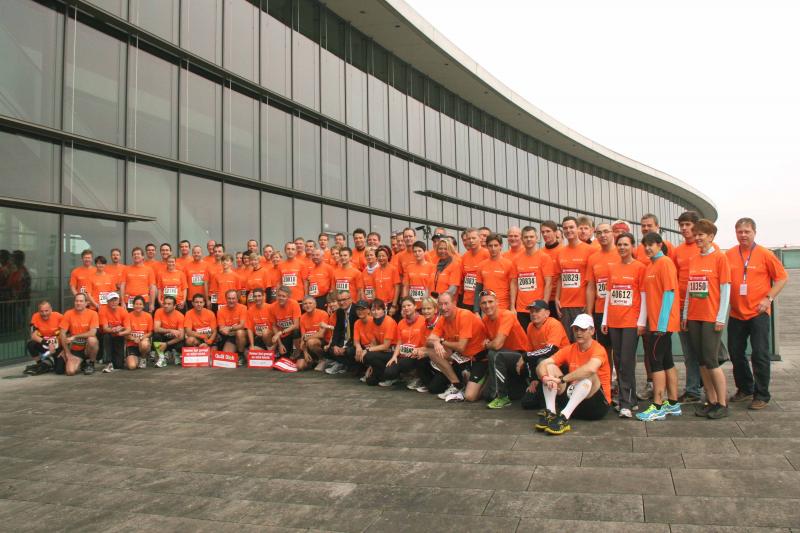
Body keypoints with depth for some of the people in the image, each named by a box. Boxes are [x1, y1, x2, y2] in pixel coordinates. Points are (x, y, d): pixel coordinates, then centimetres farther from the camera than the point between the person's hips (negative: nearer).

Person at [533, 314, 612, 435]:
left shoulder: (598, 349, -14)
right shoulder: (569, 349, 2)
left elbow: (590, 369, -39)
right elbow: (541, 365, -7)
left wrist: (561, 379, -37)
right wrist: (545, 378, -30)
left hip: (597, 403, -5)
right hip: (572, 398, 5)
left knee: (588, 374, -32)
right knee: (550, 367, -9)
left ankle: (564, 417, -41)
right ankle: (550, 413, -25)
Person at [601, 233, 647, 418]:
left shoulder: (639, 267, -2)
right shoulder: (612, 268, 12)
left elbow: (644, 296, -4)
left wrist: (641, 322, -9)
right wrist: (605, 319, 12)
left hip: (631, 322, -5)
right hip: (613, 322, 5)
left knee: (627, 362, -8)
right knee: (618, 362, 8)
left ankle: (627, 403, -4)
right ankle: (626, 399, 19)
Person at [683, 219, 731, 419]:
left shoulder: (720, 257, -5)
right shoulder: (693, 260, 12)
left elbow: (725, 289, -8)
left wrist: (721, 318, -12)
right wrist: (685, 315, 12)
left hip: (712, 318, -6)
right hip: (694, 317, 6)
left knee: (711, 361, -6)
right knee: (701, 361, 8)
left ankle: (722, 404, 7)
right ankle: (711, 401, 17)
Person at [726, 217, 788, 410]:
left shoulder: (765, 254, -6)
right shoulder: (729, 255, 3)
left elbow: (782, 277, -1)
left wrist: (769, 298, -10)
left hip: (758, 313, -4)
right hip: (736, 313, 4)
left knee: (760, 355, -2)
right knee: (736, 354, 11)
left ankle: (761, 395, 9)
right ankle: (745, 389, 28)